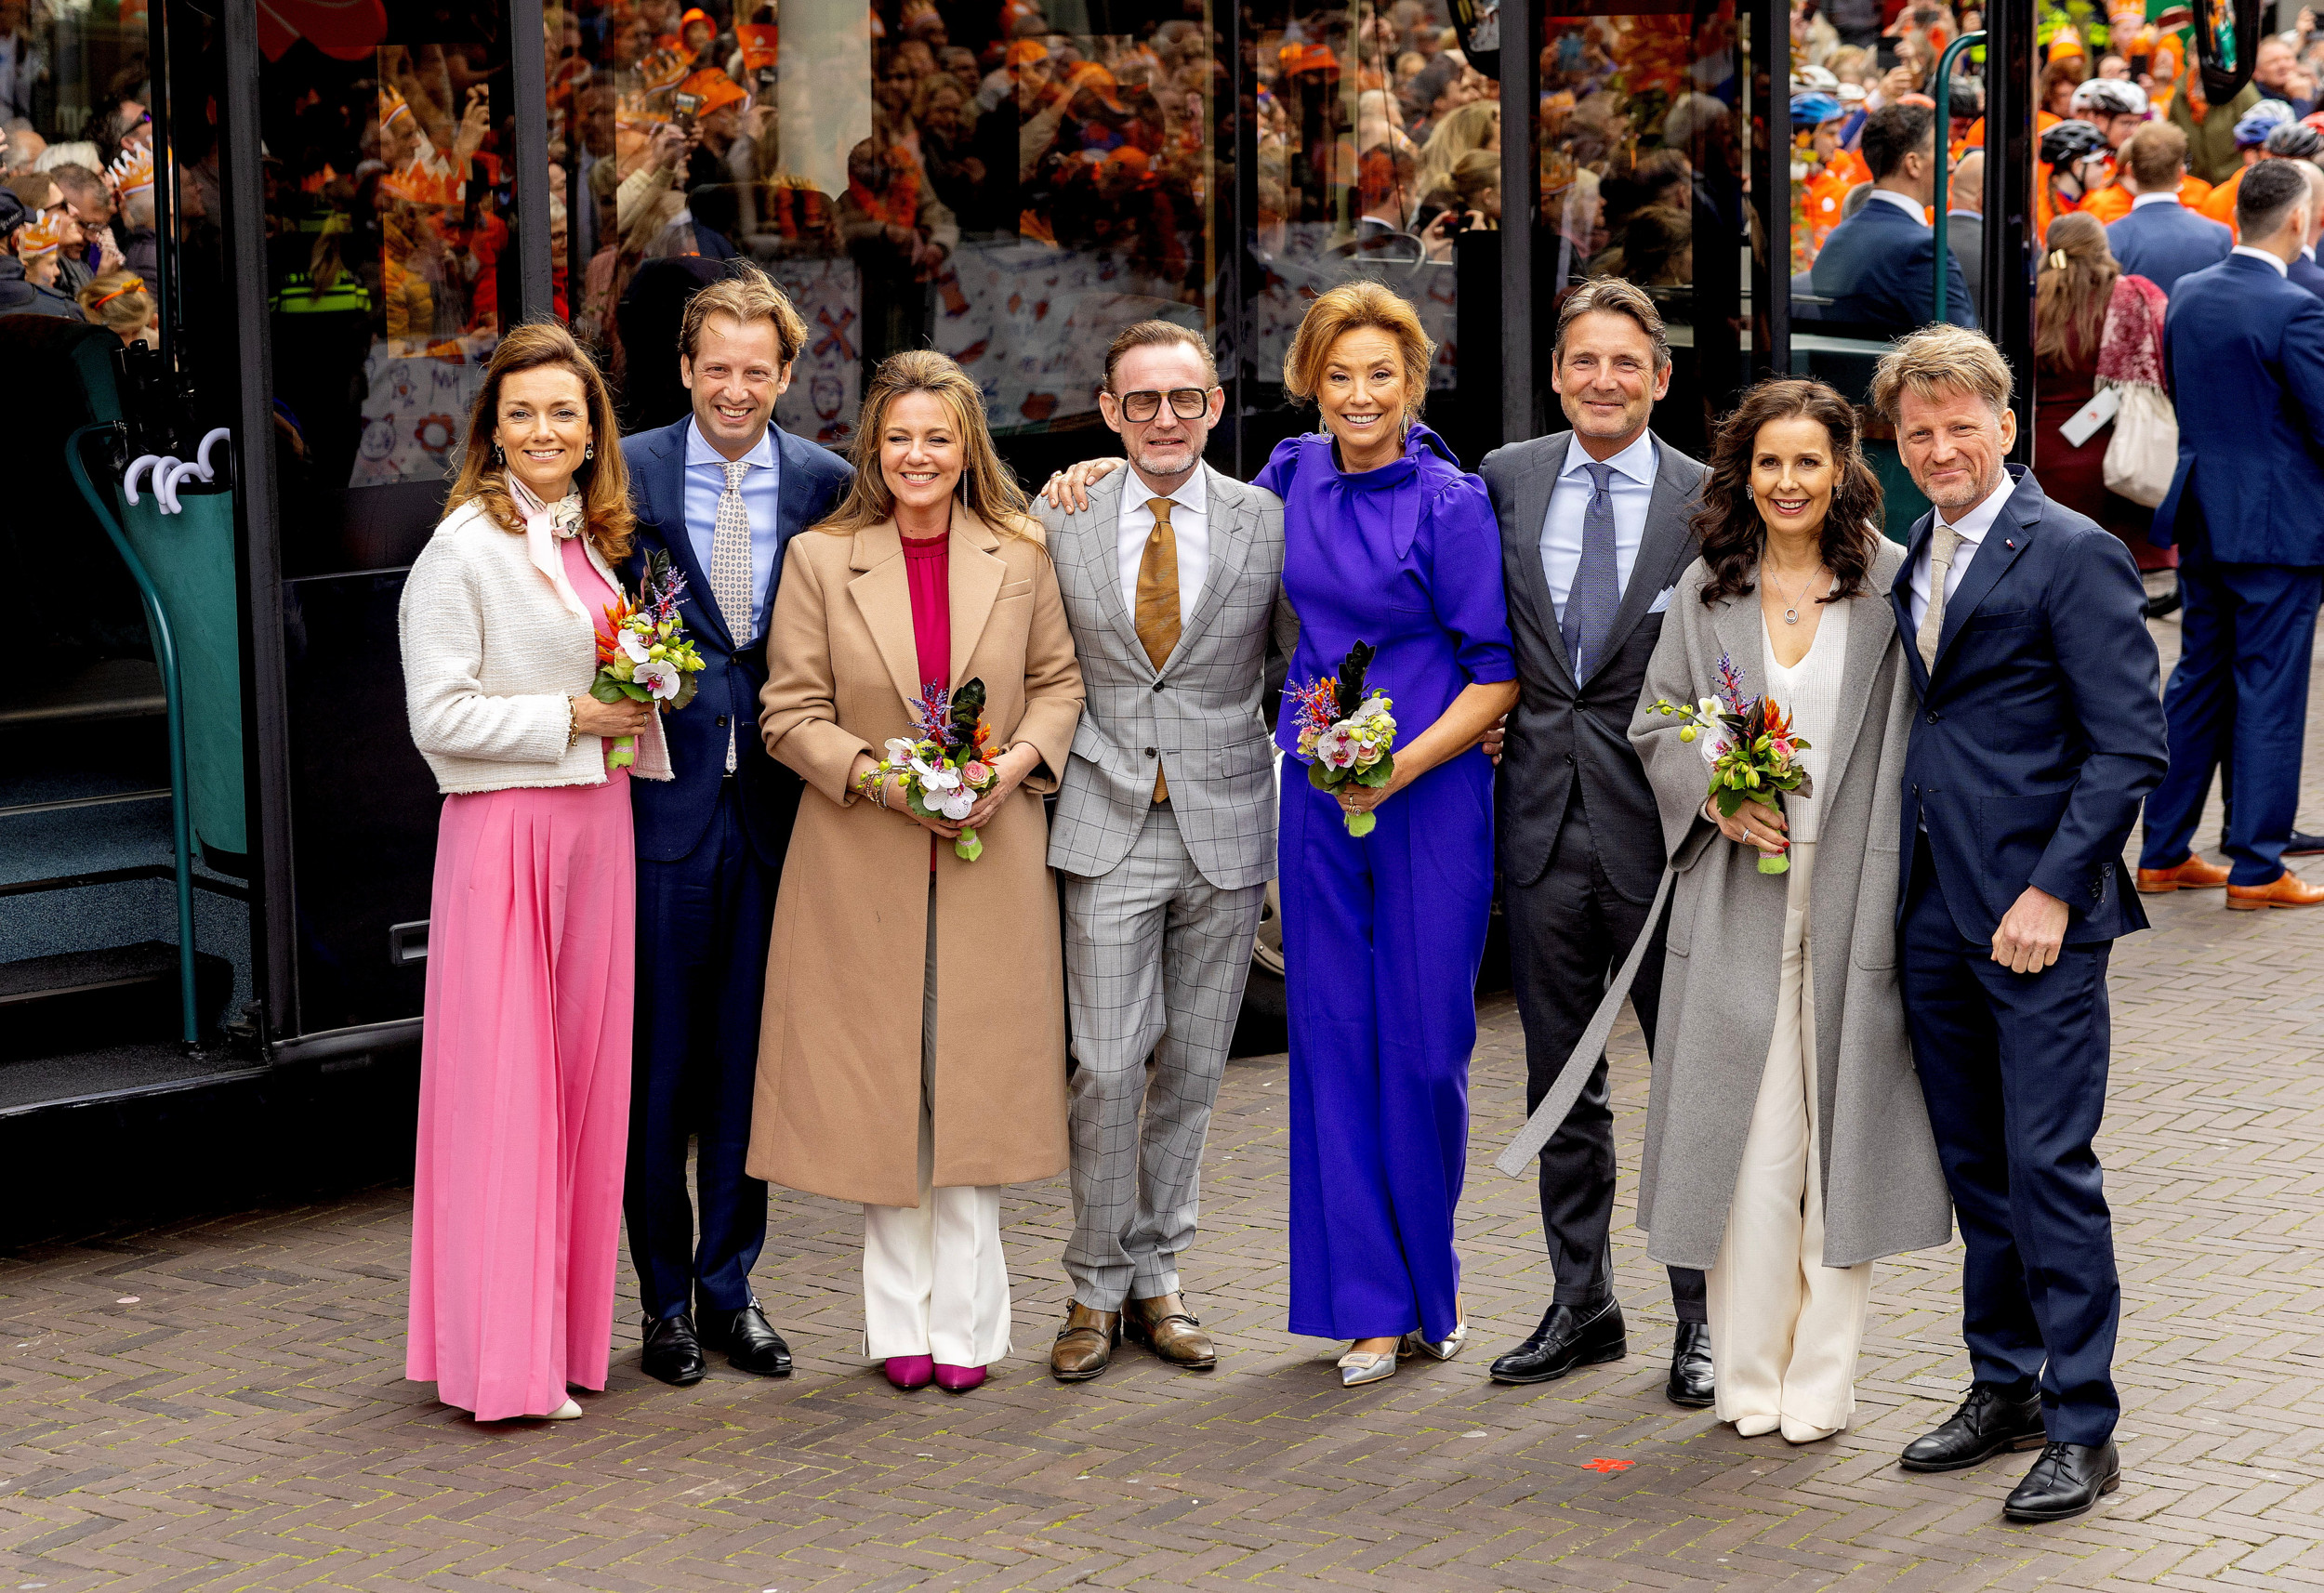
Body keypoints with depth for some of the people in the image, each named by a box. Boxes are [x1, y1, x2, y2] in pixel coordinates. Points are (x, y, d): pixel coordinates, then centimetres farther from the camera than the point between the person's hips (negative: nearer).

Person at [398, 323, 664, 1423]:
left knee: (585, 1070, 10)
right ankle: (500, 1360, 0)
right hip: (504, 828, -8)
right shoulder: (465, 549, -10)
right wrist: (570, 721, -14)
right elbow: (440, 718, -14)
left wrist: (639, 704, 5)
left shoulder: (591, 540, 14)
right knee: (503, 1082, -5)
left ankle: (566, 1327, 19)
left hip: (597, 822, 8)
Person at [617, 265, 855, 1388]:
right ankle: (666, 1296, 15)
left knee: (751, 1054, 9)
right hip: (665, 799, -1)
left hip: (777, 803, 2)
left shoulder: (826, 484, 4)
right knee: (657, 1057, 4)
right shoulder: (627, 475, 0)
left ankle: (730, 1286, 21)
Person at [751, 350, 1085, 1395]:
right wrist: (876, 773, -16)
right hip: (862, 867, -1)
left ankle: (963, 1320, 11)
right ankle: (900, 1321, 14)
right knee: (879, 1084, 3)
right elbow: (790, 712, -1)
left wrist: (1018, 761, -9)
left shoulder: (1020, 557, 3)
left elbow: (1061, 682, 10)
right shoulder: (821, 561, -1)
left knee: (972, 1077, 2)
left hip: (991, 861, 1)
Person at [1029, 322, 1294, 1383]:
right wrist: (1071, 764, -2)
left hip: (1227, 825, 1)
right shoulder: (1062, 522, 2)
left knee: (1194, 1066, 8)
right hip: (1109, 827, -1)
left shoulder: (1271, 522, 1)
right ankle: (1096, 1288, 9)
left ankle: (1156, 1279, 20)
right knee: (1107, 1066, -5)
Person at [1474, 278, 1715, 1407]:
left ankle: (1703, 1316, 15)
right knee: (1560, 1078, 13)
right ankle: (1581, 1303, 25)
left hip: (1656, 817, -3)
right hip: (1541, 809, 3)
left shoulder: (1706, 502, -4)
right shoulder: (1505, 479, 6)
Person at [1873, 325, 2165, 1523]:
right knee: (1974, 1165, 13)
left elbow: (2130, 744, -13)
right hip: (1933, 911, 7)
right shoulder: (1914, 561, 14)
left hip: (2037, 915, -7)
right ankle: (2003, 1387, 25)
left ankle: (2081, 1427, 1)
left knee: (2049, 1165, -6)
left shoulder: (2073, 556, -9)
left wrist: (2054, 890, -18)